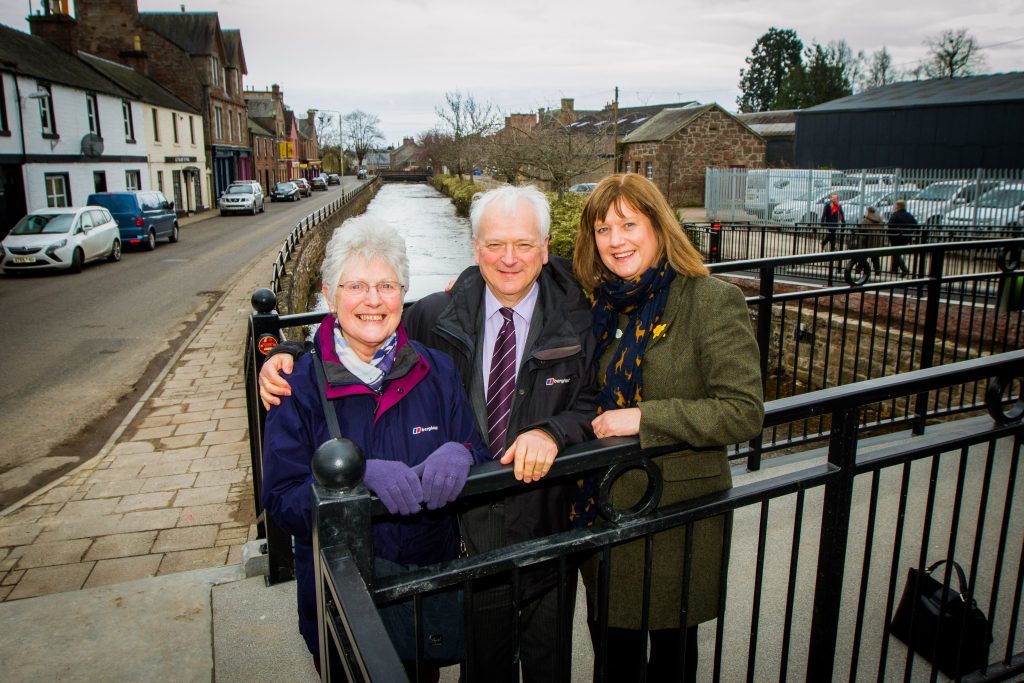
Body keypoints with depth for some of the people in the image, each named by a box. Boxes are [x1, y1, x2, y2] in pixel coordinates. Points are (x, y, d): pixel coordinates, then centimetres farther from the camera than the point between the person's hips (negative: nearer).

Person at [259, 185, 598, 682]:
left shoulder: (578, 321, -9)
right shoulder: (435, 317, -6)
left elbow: (598, 405, -10)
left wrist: (553, 432, -29)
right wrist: (290, 361, -12)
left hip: (547, 526, 0)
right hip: (468, 525, 1)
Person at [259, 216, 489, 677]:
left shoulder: (437, 371, -6)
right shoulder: (300, 384, -11)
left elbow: (480, 457, -3)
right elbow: (281, 501, -15)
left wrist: (460, 456, -27)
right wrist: (359, 476, -32)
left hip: (431, 586, 2)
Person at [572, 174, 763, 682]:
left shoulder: (712, 301, -14)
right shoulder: (599, 302, 3)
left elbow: (744, 411, -19)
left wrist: (644, 418, -23)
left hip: (678, 512, -5)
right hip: (602, 506, 5)